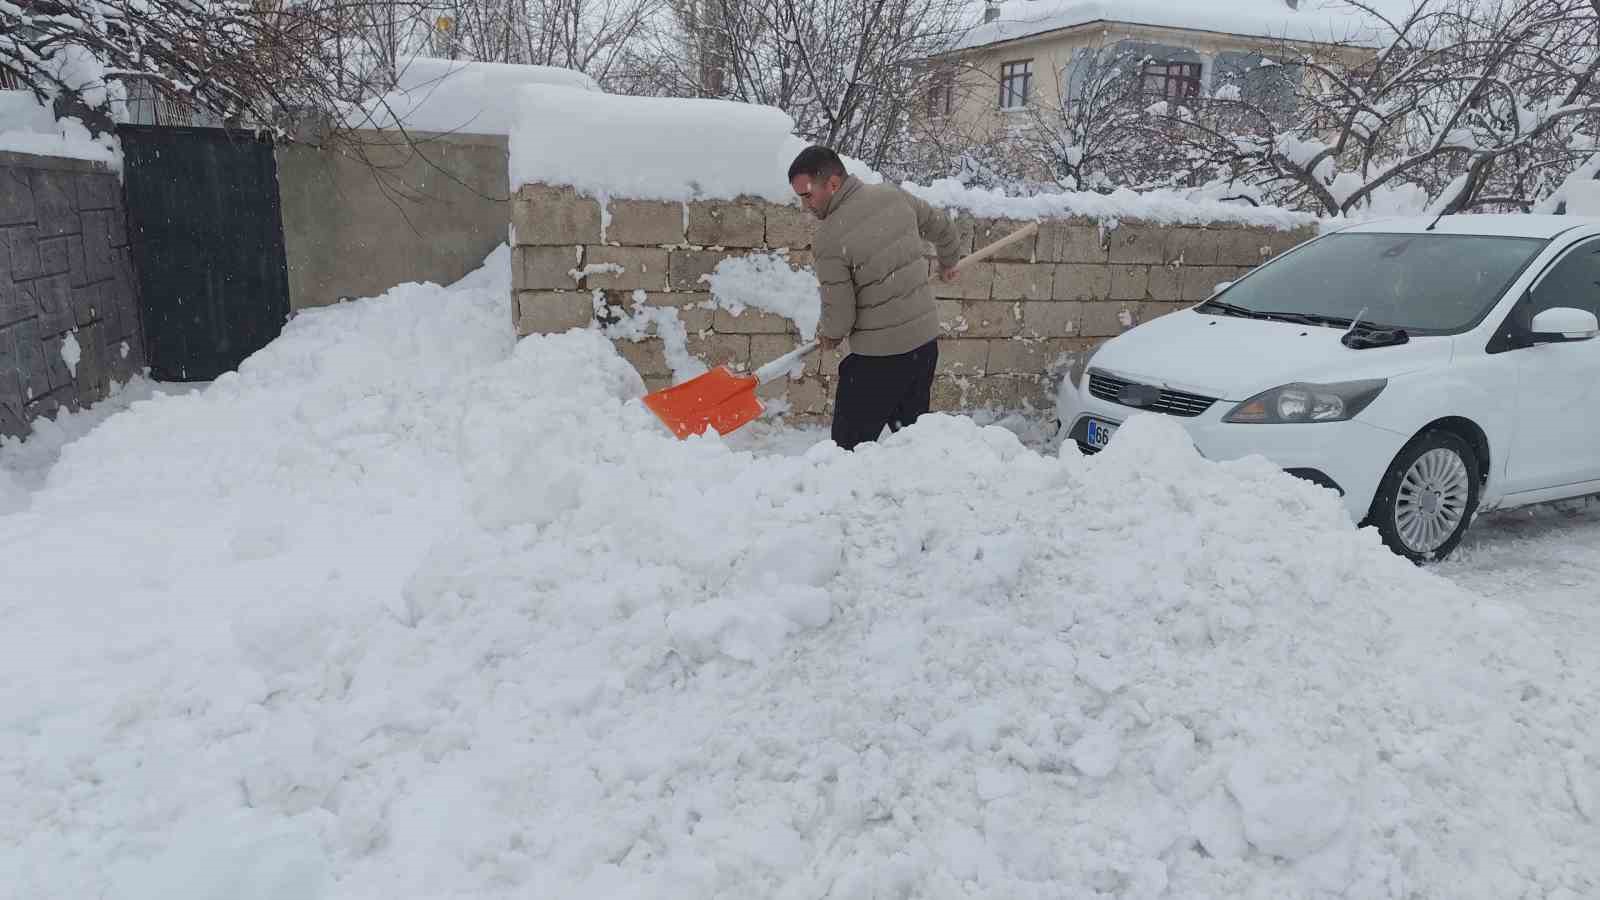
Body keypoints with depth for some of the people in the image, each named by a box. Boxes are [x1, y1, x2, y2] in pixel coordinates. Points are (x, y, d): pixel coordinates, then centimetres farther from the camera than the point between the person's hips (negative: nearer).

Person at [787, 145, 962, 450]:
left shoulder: (829, 240, -18)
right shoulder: (895, 195, 1)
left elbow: (839, 314, -12)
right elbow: (942, 228, 18)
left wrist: (829, 334, 11)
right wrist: (947, 261, 38)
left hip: (879, 355, -7)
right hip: (926, 337, 8)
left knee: (850, 443, 0)